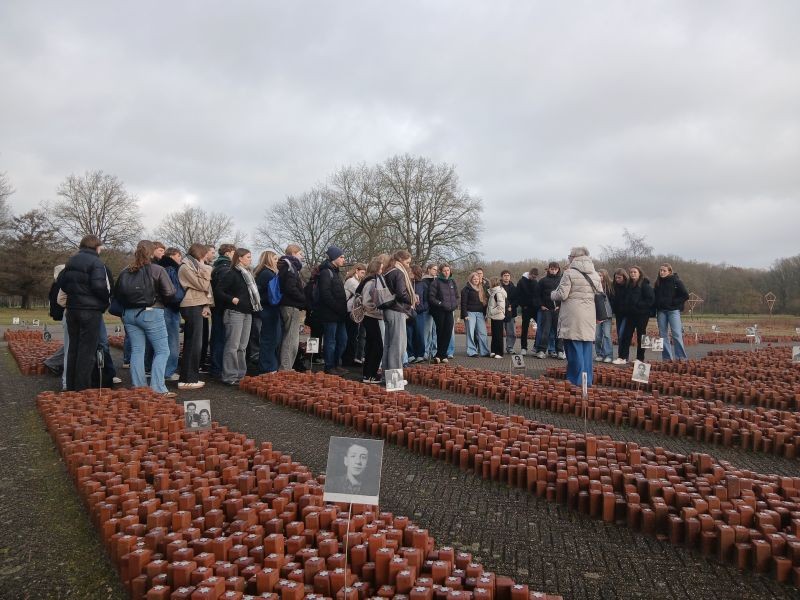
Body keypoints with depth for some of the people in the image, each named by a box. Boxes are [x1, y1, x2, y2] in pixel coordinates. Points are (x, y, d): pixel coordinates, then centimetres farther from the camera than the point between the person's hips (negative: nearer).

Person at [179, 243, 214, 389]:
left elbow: (204, 287, 14)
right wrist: (207, 271, -4)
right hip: (192, 307, -10)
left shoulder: (194, 266, 19)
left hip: (197, 307, 10)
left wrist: (206, 305, 3)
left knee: (192, 344, 11)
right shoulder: (186, 267, -9)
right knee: (193, 344, -9)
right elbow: (202, 285, -15)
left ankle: (191, 377, 17)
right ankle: (187, 380, -6)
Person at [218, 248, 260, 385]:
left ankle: (241, 374, 18)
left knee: (242, 346, 12)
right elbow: (220, 291, -13)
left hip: (247, 313, 9)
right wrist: (232, 299, -21)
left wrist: (256, 302, 11)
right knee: (233, 346, -6)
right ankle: (230, 376, -2)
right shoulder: (232, 274, -9)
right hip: (235, 313, -9)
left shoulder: (248, 274, 17)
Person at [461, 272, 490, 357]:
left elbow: (484, 302, 19)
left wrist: (485, 314, 14)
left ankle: (484, 351, 6)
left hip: (480, 313, 5)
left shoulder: (481, 289, 16)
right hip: (470, 313, -5)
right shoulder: (467, 289, -2)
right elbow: (463, 303, -6)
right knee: (470, 333, -4)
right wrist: (465, 315, -13)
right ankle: (471, 351, 0)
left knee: (482, 332, 2)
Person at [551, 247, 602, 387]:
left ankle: (576, 380, 2)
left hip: (573, 317, -6)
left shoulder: (570, 273, -8)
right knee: (586, 348, 10)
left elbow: (561, 295, -11)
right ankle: (587, 380, 13)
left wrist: (552, 294, 9)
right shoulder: (596, 275, 11)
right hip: (590, 317, 6)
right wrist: (598, 316, 21)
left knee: (574, 348, 0)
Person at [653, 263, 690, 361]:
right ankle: (667, 357, 11)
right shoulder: (658, 283, 11)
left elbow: (685, 295, -4)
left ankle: (681, 357, -6)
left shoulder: (676, 281, -3)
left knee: (677, 334, -10)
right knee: (663, 335, 5)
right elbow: (654, 296, 20)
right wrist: (656, 305, 4)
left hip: (673, 311, -5)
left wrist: (674, 302, -9)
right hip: (661, 311, 5)